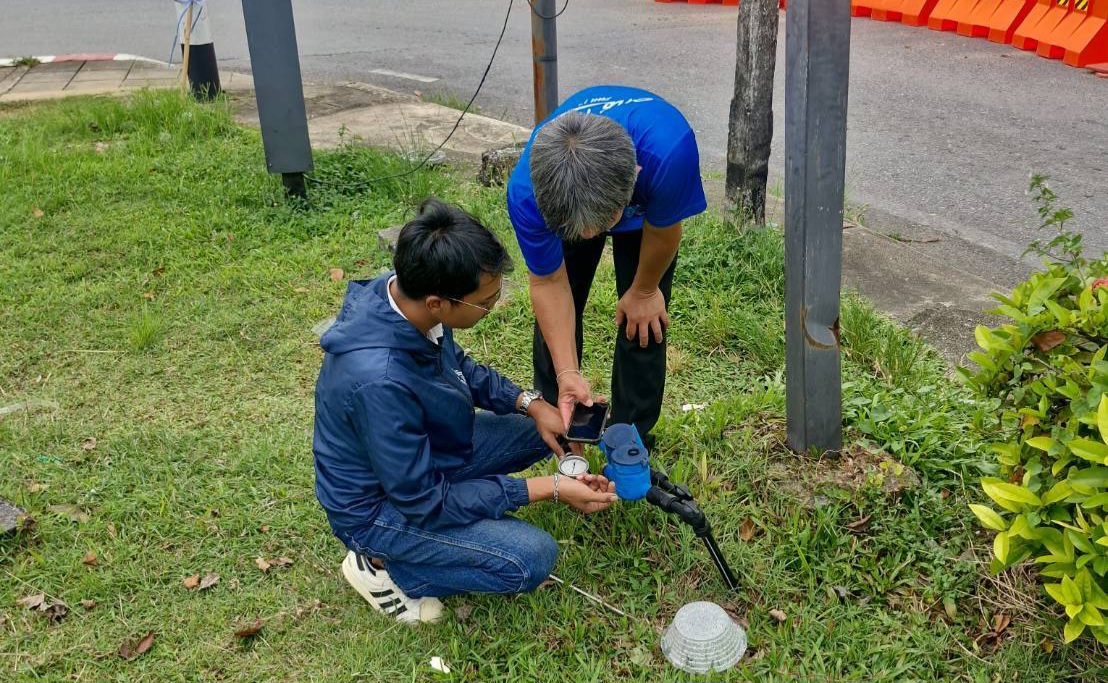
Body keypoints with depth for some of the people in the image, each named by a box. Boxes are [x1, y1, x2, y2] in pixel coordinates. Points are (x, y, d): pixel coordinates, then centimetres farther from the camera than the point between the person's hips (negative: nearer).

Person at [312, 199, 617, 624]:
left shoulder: (405, 294, -16)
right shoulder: (379, 381, -39)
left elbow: (460, 368, 6)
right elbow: (423, 501, -27)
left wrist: (530, 403, -9)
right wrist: (547, 489, -24)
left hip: (422, 450, 8)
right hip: (380, 504, -8)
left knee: (543, 430, 6)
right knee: (531, 558, -19)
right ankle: (382, 564, 0)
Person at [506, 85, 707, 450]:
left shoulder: (669, 150, -49)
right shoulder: (525, 192, -43)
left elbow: (661, 231, -24)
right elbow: (549, 282, -24)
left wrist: (643, 292, -6)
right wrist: (568, 372, -31)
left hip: (648, 199, -1)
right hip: (559, 191, 1)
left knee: (642, 320, -5)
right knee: (555, 314, 3)